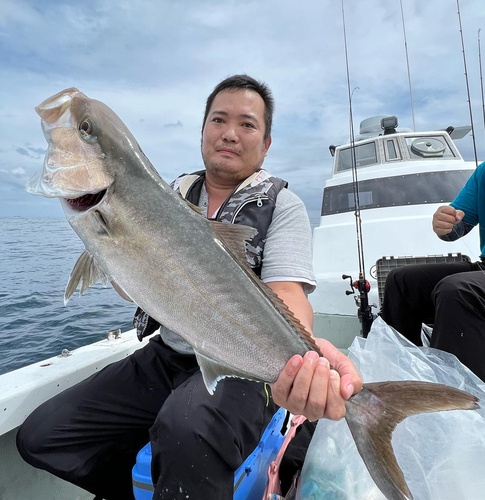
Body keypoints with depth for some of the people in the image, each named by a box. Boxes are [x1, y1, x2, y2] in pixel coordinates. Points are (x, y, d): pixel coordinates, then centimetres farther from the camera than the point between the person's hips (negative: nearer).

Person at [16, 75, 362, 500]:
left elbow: (285, 293, -20)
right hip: (165, 358, 5)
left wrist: (304, 352, -42)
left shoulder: (282, 205, -5)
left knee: (188, 433, -35)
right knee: (39, 436, -1)